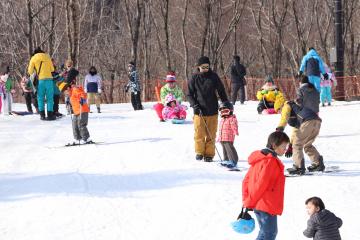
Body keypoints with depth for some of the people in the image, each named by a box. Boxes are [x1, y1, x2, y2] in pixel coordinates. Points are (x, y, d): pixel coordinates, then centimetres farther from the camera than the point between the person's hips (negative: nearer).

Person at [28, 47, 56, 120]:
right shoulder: (47, 56, 11)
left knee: (40, 98, 8)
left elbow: (30, 71, 4)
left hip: (40, 79, 0)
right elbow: (52, 69, 13)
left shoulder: (33, 58, 8)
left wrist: (33, 74, 25)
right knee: (49, 97, 1)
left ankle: (42, 114, 4)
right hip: (49, 78, 0)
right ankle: (50, 114, -4)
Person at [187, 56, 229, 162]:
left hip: (212, 111, 1)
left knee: (211, 134, 2)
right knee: (199, 134, -2)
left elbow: (221, 91, 10)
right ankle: (199, 152, 14)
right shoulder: (194, 78, 3)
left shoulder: (214, 76, 4)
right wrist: (195, 105, -7)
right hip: (199, 111, -1)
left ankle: (209, 154, 10)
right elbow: (190, 94, 7)